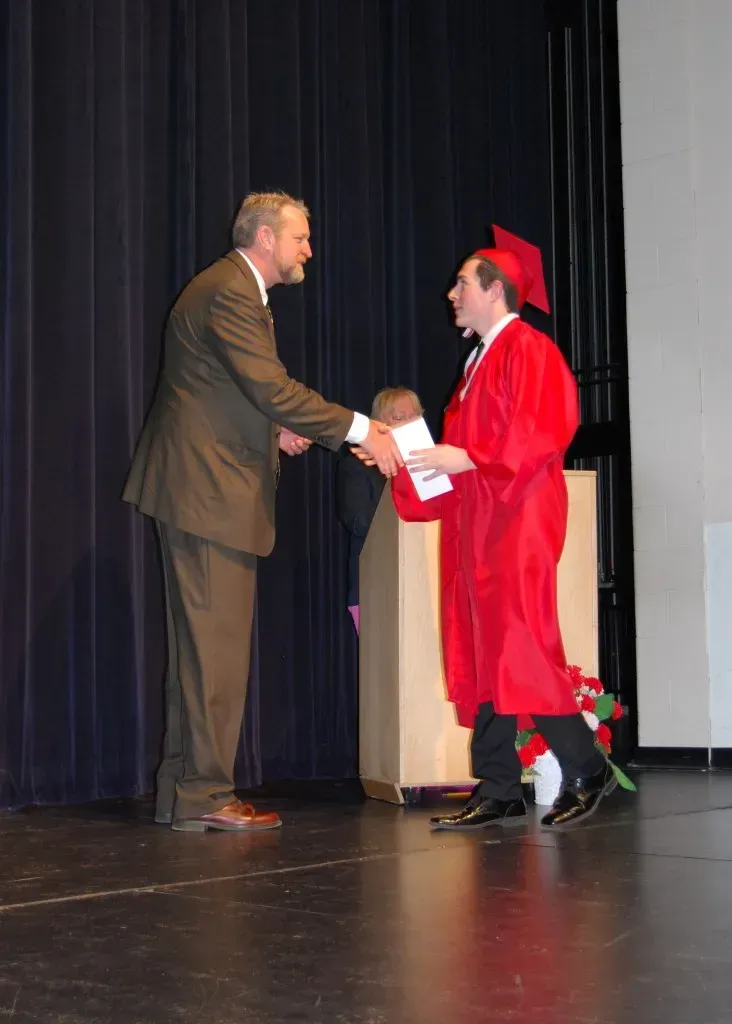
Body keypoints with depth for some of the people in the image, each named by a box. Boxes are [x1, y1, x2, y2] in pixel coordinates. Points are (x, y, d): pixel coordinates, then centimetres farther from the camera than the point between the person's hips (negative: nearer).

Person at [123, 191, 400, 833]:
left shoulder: (235, 291, 21)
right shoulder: (229, 293, -14)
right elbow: (272, 387, -22)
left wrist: (274, 431, 9)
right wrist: (360, 430, -18)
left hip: (204, 489, 11)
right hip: (209, 490, -11)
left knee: (203, 647, 12)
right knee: (216, 645, -8)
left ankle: (184, 792, 17)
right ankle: (204, 795, -2)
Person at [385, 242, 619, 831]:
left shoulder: (528, 349, -6)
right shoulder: (479, 362, 21)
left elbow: (542, 433, -17)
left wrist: (467, 458, -19)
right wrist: (421, 458, 9)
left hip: (516, 522, -9)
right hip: (475, 522, 9)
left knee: (518, 648, -12)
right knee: (481, 655, 4)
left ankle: (586, 770, 0)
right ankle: (499, 791, 6)